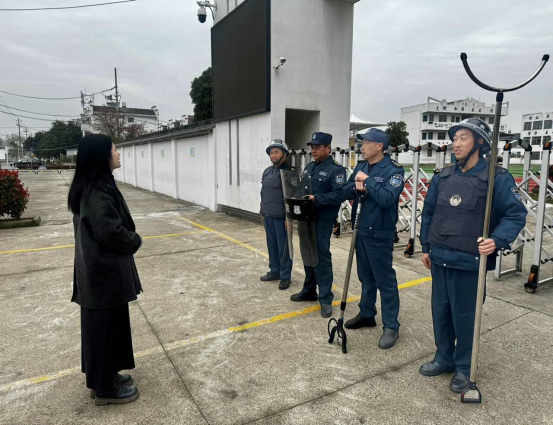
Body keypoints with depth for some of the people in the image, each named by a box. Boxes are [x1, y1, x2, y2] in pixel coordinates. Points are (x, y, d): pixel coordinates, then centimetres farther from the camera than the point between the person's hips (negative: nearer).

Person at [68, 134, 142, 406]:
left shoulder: (94, 185, 11)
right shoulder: (97, 189, -21)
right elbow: (109, 229, -26)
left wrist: (130, 240, 7)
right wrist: (135, 241, -8)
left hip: (100, 266, 10)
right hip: (104, 269, -10)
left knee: (109, 324, 20)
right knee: (105, 326, 4)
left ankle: (105, 376, 36)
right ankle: (105, 388, 20)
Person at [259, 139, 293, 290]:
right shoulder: (267, 172, 14)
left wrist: (289, 218, -16)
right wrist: (263, 213, 17)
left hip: (281, 217, -7)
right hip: (268, 216, 7)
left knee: (283, 248, 2)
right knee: (271, 246, 14)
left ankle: (285, 276, 13)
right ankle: (274, 271, 28)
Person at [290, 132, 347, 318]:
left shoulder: (336, 169, -10)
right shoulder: (309, 167, 16)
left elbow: (339, 195, -19)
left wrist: (317, 199, -26)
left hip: (322, 222, -8)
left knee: (322, 258, -4)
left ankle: (325, 299, 6)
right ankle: (309, 291, 30)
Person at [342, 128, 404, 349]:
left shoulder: (393, 169, -13)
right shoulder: (361, 166, 10)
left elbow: (387, 198, -27)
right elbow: (346, 191, 10)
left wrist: (367, 181, -19)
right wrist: (356, 187, -11)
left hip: (380, 234, -7)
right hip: (360, 230, 7)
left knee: (385, 280, 1)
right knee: (366, 276, 18)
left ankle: (391, 326, 12)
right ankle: (366, 314, 33)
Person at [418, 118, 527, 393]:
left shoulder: (497, 178, -8)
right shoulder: (443, 178, 7)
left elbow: (516, 214, -7)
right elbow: (428, 213, 13)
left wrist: (497, 240, -24)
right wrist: (426, 247, 14)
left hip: (469, 262, -5)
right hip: (440, 259, 5)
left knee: (464, 316, 7)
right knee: (440, 311, 15)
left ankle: (464, 368, 26)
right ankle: (444, 358, 34)